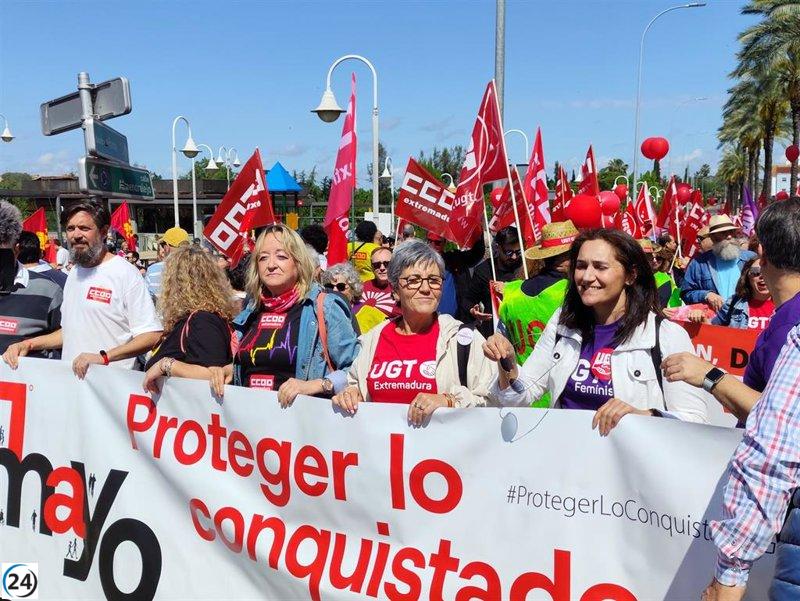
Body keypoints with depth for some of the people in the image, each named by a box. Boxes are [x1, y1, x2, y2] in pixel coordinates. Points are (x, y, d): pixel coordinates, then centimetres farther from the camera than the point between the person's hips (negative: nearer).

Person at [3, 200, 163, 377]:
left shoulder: (125, 273, -10)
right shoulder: (74, 273, 17)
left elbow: (152, 336, -15)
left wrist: (103, 357, -23)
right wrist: (29, 344, 12)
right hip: (71, 378, 8)